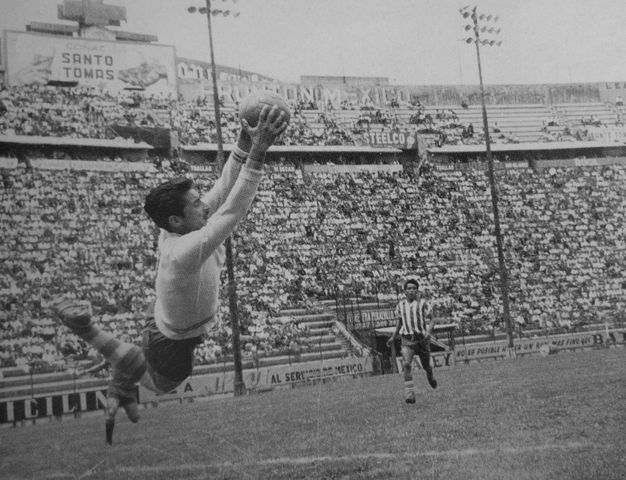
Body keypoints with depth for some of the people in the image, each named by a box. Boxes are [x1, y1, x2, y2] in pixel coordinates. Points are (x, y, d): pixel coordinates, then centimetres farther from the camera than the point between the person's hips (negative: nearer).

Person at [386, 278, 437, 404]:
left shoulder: (422, 303, -3)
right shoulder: (400, 305, 6)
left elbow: (432, 319, 0)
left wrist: (428, 332, -17)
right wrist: (393, 337, 21)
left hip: (422, 339, -1)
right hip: (407, 340, 1)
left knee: (426, 365, 13)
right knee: (406, 364, -20)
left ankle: (430, 376, 51)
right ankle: (409, 394, -21)